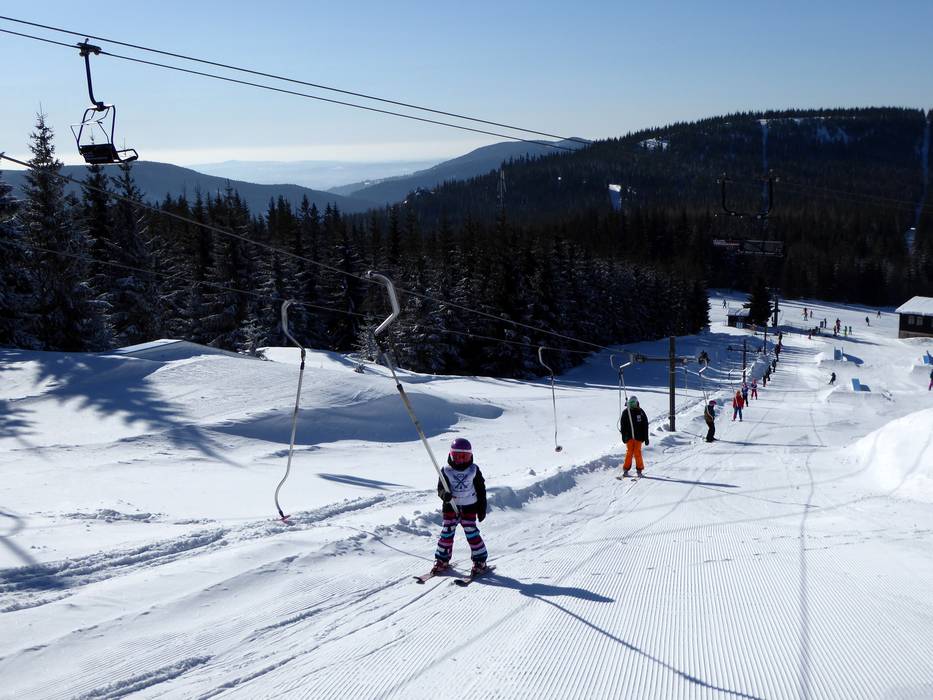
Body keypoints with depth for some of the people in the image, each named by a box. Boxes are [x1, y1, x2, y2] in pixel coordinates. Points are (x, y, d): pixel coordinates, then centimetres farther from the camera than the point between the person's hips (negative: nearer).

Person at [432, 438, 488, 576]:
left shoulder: (474, 470, -1)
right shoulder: (446, 471, -1)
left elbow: (481, 490, 5)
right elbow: (440, 488, -2)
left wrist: (482, 509, 3)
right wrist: (444, 494, -27)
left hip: (469, 507, -1)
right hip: (451, 506, 1)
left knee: (471, 532, -7)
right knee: (447, 532, 0)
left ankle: (480, 561, 4)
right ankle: (442, 560, 14)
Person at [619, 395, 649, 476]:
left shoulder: (640, 412, 1)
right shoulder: (625, 412, 3)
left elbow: (645, 426, 4)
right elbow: (623, 426, 8)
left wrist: (646, 438, 3)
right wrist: (624, 436, 1)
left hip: (638, 436, -1)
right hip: (629, 437, 1)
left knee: (637, 453, -4)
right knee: (629, 452, -2)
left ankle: (639, 469, 8)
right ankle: (626, 469, 4)